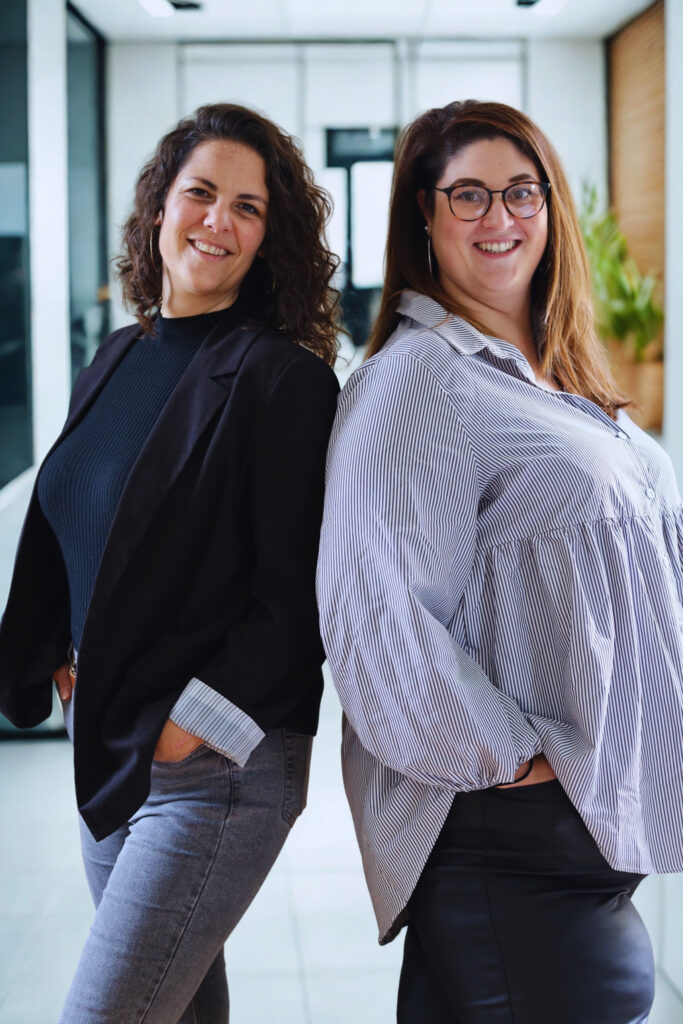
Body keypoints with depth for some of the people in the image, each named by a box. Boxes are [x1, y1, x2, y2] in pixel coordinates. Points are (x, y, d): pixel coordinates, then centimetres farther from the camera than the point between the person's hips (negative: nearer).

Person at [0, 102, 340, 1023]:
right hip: (105, 744, 7)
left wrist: (196, 723, -16)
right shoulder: (118, 362, 10)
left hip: (219, 765, -7)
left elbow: (298, 596, -15)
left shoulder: (286, 379, -12)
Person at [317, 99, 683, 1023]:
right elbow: (375, 612, -22)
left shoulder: (556, 376, 16)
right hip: (512, 836, -9)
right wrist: (508, 758, -15)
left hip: (601, 808, 9)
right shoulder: (417, 377, -13)